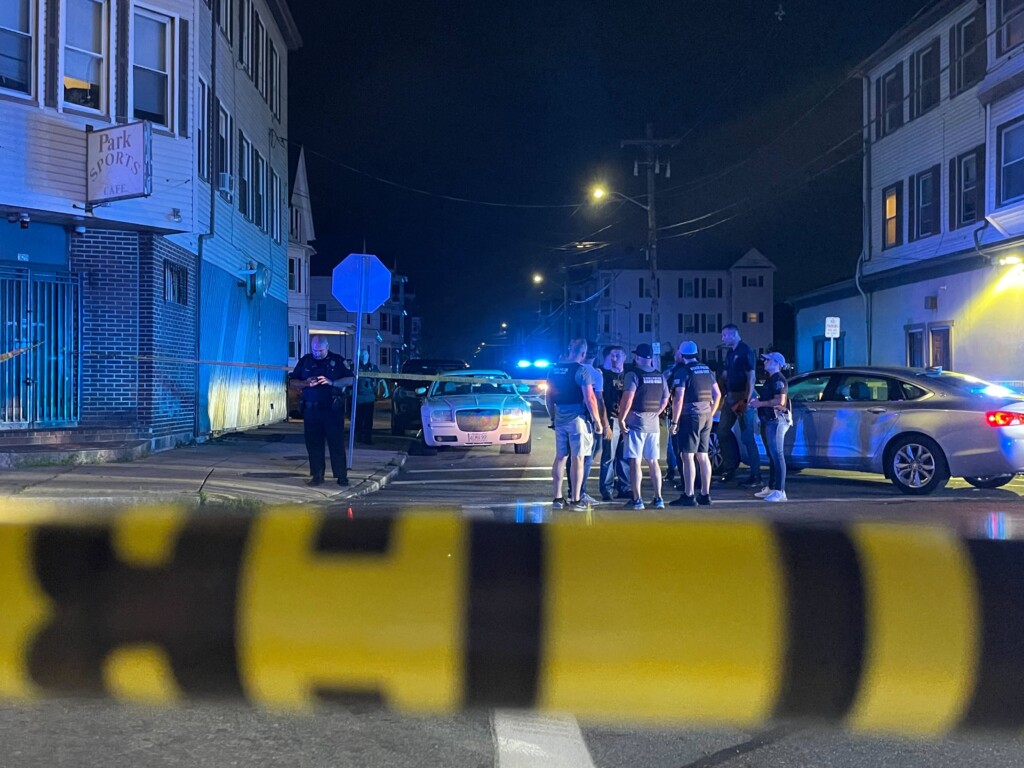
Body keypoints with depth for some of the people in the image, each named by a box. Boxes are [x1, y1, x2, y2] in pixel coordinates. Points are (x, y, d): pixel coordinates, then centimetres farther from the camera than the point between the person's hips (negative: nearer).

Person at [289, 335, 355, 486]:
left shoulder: (337, 360, 2)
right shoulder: (305, 361, 9)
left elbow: (350, 379, -3)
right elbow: (293, 382, 10)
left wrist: (331, 382, -17)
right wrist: (306, 383, -11)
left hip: (333, 409, -2)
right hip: (311, 409, 3)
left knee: (337, 442, -1)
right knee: (313, 443, 5)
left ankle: (341, 476, 5)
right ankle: (316, 475, 13)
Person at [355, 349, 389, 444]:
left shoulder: (373, 367, 8)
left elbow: (381, 379, 9)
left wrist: (386, 389, -3)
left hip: (369, 397, 1)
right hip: (358, 397, -1)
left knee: (368, 419, -1)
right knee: (358, 419, 5)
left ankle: (368, 438, 4)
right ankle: (359, 437, 16)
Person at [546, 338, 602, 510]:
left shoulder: (554, 369, 7)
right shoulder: (581, 370, -12)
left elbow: (548, 397, 12)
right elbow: (589, 399, -15)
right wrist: (597, 420, -7)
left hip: (560, 419, 6)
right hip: (577, 419, -6)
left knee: (560, 458, 11)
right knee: (577, 459, 0)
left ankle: (558, 498, 14)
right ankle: (575, 499, 2)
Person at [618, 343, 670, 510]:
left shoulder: (633, 375, -10)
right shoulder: (660, 376, 10)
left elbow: (628, 398, -18)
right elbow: (665, 399, 15)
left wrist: (621, 419, -10)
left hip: (636, 423, -6)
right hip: (654, 424, 6)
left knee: (635, 462, -2)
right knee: (653, 462, 12)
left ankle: (637, 499, -4)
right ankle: (658, 498, 12)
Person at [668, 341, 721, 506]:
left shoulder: (682, 371, -9)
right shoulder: (706, 369, 13)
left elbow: (678, 398, -17)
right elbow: (717, 394, 15)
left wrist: (674, 421, -12)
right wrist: (710, 414, 19)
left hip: (690, 416, -7)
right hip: (706, 416, 7)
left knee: (687, 456, -5)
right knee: (703, 456, 12)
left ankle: (688, 496, -6)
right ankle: (705, 494, 17)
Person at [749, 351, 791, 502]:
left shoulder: (778, 379, -12)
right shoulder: (770, 379, 21)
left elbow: (780, 401, -22)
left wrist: (760, 403, -16)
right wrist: (757, 399, 12)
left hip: (776, 421, -11)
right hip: (768, 421, 11)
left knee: (777, 456, -12)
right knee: (772, 456, 14)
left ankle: (780, 491, -13)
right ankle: (770, 487, 20)